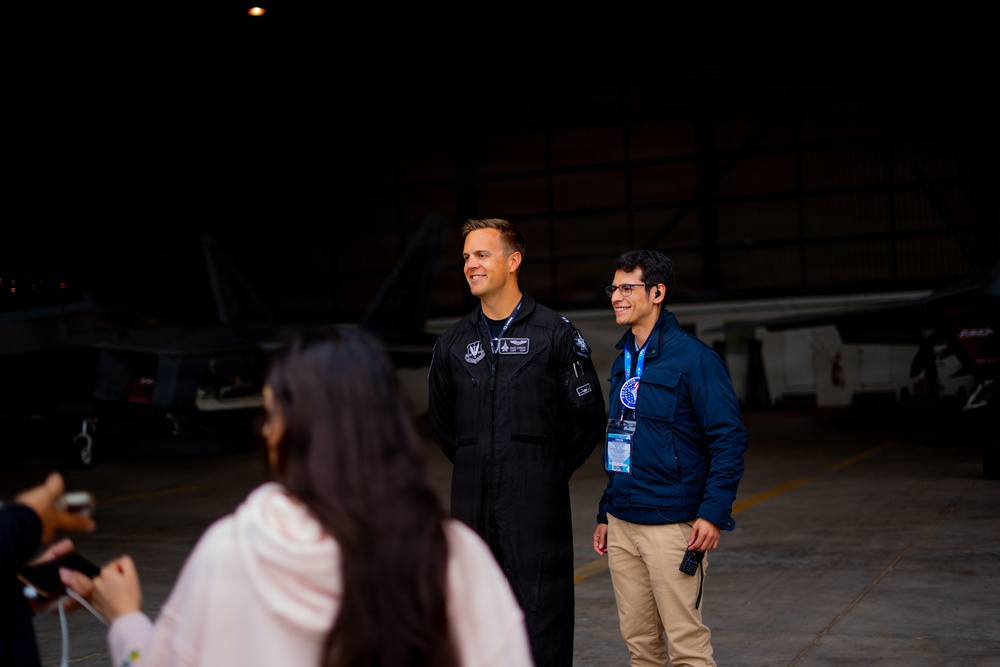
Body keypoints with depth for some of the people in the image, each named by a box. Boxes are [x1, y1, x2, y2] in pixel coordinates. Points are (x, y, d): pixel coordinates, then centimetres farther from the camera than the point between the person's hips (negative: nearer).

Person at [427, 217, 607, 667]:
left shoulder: (556, 333, -2)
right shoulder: (454, 342, 10)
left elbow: (588, 417, 2)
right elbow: (439, 421, 22)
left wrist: (551, 470, 4)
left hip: (537, 504, -4)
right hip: (472, 504, 4)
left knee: (542, 617, -2)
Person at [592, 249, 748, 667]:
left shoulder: (693, 357, -10)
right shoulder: (623, 362, 14)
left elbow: (729, 438, -13)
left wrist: (713, 513, -20)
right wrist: (606, 514, 19)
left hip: (671, 525, -7)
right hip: (622, 525, 7)